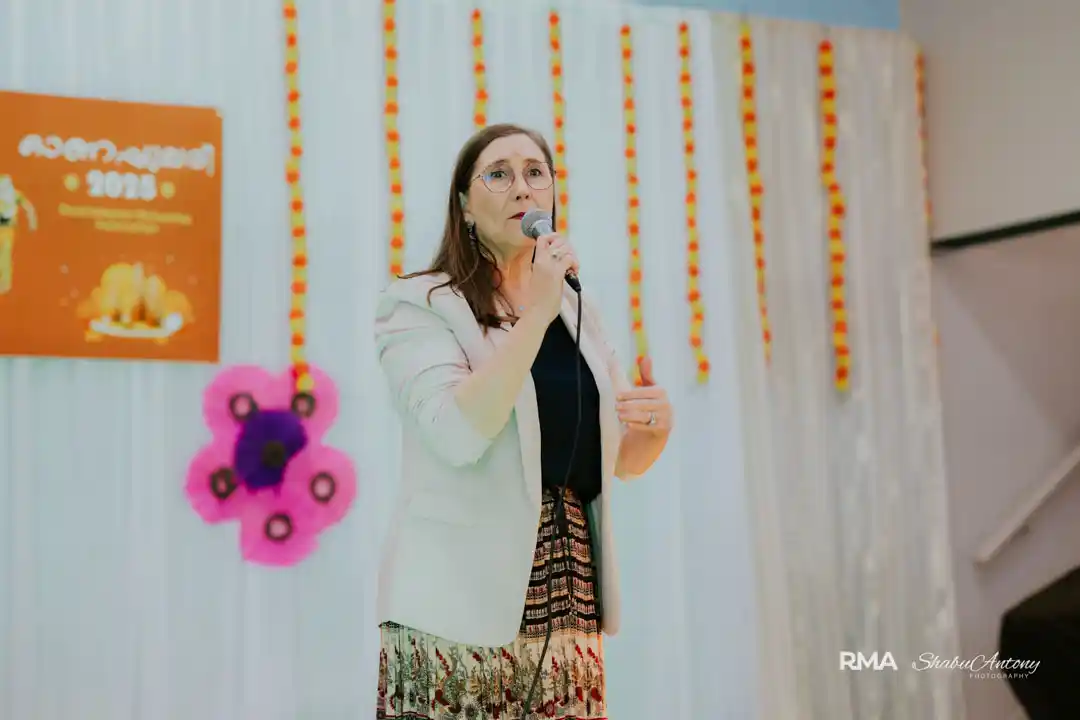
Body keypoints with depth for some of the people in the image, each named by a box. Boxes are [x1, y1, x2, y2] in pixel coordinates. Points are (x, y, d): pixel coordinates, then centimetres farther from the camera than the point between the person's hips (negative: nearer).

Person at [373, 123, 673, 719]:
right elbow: (459, 435, -19)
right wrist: (536, 312, -18)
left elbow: (620, 459, 20)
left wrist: (656, 426, -3)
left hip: (569, 600, 5)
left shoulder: (577, 310, 14)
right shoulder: (417, 304, -3)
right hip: (461, 603, -5)